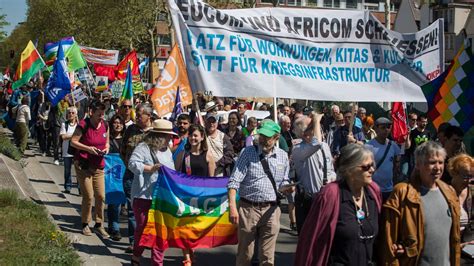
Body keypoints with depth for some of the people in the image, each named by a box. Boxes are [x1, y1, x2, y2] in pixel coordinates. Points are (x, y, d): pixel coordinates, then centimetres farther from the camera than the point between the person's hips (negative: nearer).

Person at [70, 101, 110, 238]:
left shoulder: (105, 125, 4)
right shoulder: (83, 125, -13)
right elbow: (73, 141, -10)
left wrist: (106, 148, -5)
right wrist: (88, 148, -21)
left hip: (98, 166, 5)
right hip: (83, 165, -5)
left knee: (101, 196, 3)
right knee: (88, 196, -2)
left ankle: (99, 225, 16)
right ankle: (85, 224, 15)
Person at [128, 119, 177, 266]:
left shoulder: (167, 150, 16)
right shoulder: (142, 148, -7)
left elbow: (171, 170, 24)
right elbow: (133, 164, -19)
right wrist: (150, 168, -26)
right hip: (144, 196, -6)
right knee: (143, 227, 1)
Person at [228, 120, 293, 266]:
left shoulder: (283, 156, 6)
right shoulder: (248, 153, -3)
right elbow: (234, 181, -8)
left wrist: (286, 188, -8)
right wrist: (232, 206, -20)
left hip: (271, 210, 2)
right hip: (248, 208, -2)